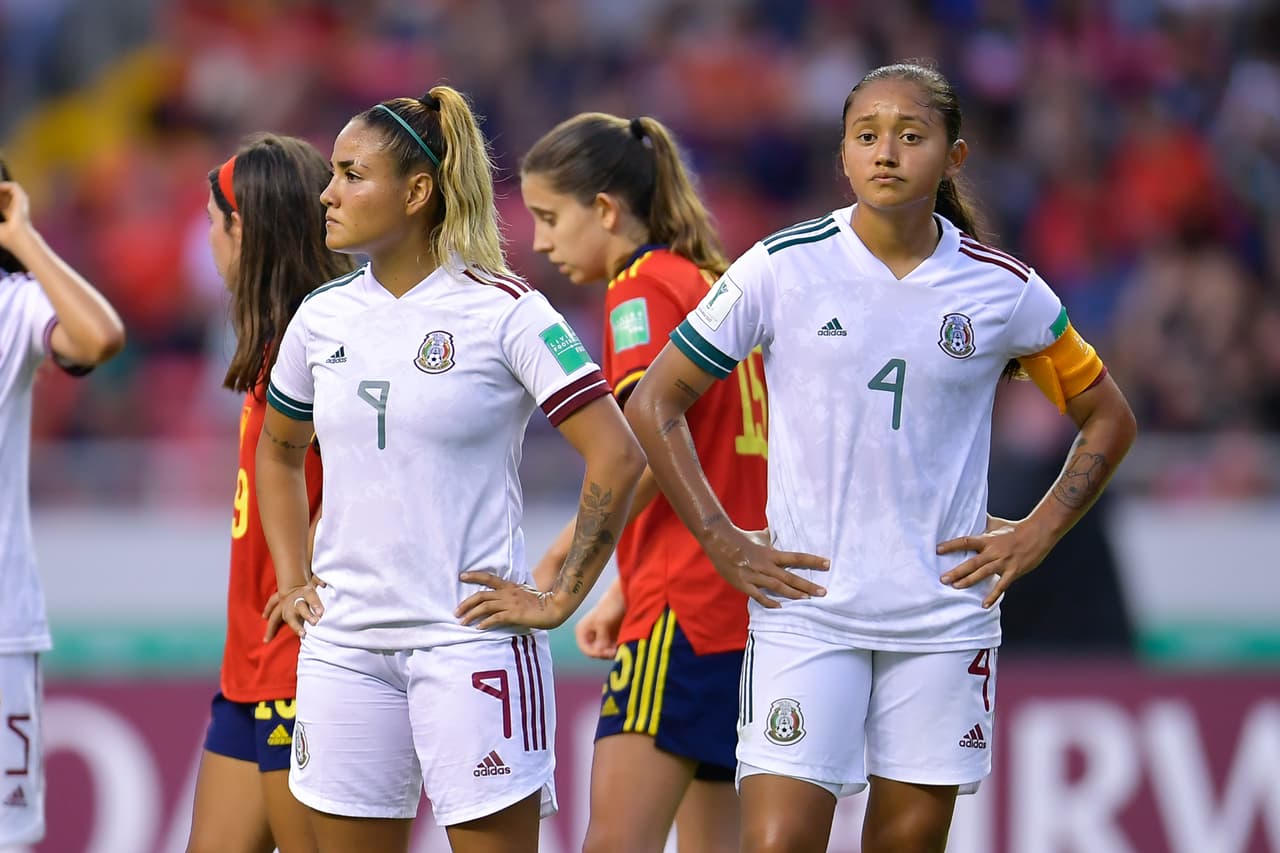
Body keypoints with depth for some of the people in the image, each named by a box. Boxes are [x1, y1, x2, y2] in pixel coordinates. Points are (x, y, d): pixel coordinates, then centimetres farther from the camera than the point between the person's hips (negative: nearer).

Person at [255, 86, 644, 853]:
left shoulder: (503, 313, -7)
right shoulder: (323, 317, 9)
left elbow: (618, 457, -10)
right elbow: (279, 452, 27)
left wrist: (560, 600, -10)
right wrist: (293, 582, 16)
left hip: (469, 640, -5)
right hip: (345, 644, 5)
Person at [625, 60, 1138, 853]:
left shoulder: (1004, 289, 2)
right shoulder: (783, 268, -2)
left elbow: (1107, 419, 16)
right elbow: (654, 402, 4)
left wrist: (1036, 536, 4)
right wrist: (723, 544, -2)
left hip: (944, 617, 2)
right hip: (808, 603, -2)